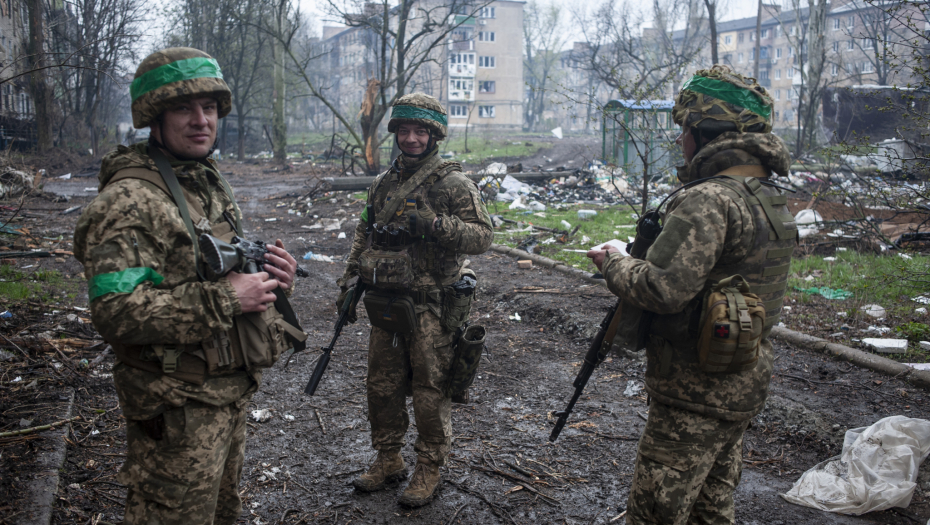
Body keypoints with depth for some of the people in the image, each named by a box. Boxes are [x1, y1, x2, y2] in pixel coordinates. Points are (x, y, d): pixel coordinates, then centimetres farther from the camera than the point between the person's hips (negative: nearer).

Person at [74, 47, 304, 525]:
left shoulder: (210, 184, 10)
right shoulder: (129, 200, -20)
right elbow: (116, 311, -29)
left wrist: (271, 275, -1)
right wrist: (225, 299, -27)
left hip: (232, 392, 9)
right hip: (178, 409, -9)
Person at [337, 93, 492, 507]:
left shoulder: (453, 184, -8)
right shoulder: (383, 184, 11)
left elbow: (482, 236, -15)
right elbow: (364, 234, 22)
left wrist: (433, 224, -27)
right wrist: (350, 279, 15)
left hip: (430, 310, -6)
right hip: (385, 304, 6)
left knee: (430, 391, 4)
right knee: (382, 386, 15)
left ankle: (429, 470, 20)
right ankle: (388, 460, 32)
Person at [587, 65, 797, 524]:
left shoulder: (709, 200, -24)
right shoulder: (769, 197, 8)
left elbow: (663, 288, -32)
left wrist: (612, 262, -14)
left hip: (695, 398, -10)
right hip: (745, 386, 10)